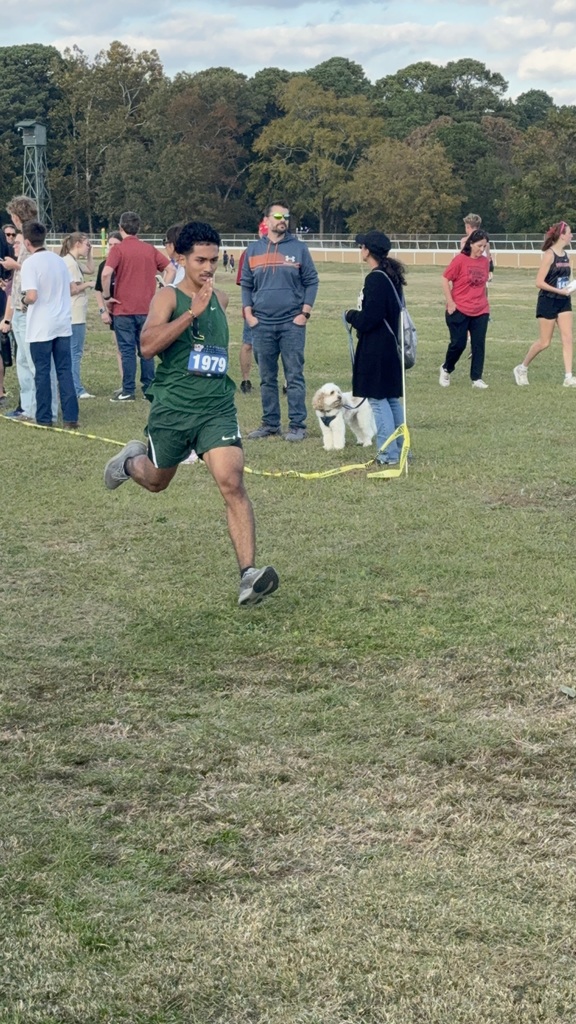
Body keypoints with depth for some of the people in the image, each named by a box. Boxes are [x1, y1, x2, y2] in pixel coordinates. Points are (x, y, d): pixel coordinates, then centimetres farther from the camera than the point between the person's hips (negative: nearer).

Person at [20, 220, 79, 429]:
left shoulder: (30, 264, -13)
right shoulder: (59, 260, 9)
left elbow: (32, 295, -22)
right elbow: (68, 289, 16)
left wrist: (24, 301, -2)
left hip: (41, 328, -5)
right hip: (63, 325, 5)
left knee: (42, 373, 4)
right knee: (65, 371, 7)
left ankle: (44, 419, 9)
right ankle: (71, 417, 4)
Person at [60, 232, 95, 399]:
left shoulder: (74, 262, 14)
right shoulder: (70, 263, -15)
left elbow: (90, 269, 27)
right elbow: (72, 289, -20)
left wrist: (89, 253, 17)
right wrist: (87, 285, -5)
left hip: (76, 314, 10)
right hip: (75, 315, -10)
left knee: (73, 352, 12)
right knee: (75, 352, -7)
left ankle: (75, 388, 16)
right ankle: (76, 390, -5)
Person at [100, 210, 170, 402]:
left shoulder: (118, 249, -7)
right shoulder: (150, 249, 6)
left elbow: (106, 274, -22)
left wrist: (107, 297, -11)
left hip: (124, 308, -4)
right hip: (147, 308, 4)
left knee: (127, 350, 1)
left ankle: (128, 391, 2)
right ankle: (149, 388, 12)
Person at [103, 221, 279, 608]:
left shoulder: (221, 299, 9)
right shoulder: (168, 297, -8)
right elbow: (148, 346, -27)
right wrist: (192, 312, -28)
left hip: (217, 408, 2)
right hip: (172, 409, -2)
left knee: (232, 483, -17)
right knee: (157, 481, 20)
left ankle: (249, 574, -21)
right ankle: (132, 460, 57)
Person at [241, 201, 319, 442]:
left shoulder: (298, 248, 2)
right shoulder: (253, 250, 8)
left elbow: (311, 282, 3)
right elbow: (246, 284, 13)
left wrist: (305, 313, -5)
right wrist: (248, 314, 3)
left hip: (292, 323, -2)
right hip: (262, 324, 2)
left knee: (294, 376, -2)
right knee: (267, 378, 8)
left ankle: (297, 425, 1)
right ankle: (270, 423, 17)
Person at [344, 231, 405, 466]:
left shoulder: (376, 279, -18)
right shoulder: (391, 276, 11)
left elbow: (367, 320, -21)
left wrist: (350, 315, -3)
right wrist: (357, 316, 15)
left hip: (376, 350, -10)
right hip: (391, 347, 10)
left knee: (378, 399, -3)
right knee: (392, 398, 16)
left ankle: (389, 453, -2)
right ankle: (400, 448, 21)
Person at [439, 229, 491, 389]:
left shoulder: (484, 262, 6)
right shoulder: (460, 260, -9)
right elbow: (445, 279, -7)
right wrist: (450, 302, -10)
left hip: (481, 311, 5)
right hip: (459, 310, -5)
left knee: (479, 344, 1)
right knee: (458, 344, -1)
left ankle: (476, 379, 7)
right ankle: (446, 369, 24)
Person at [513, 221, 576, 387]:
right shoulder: (549, 255, -14)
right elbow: (539, 282, -18)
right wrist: (559, 291, -19)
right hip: (548, 302, -7)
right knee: (544, 342, 1)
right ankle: (522, 368, 20)